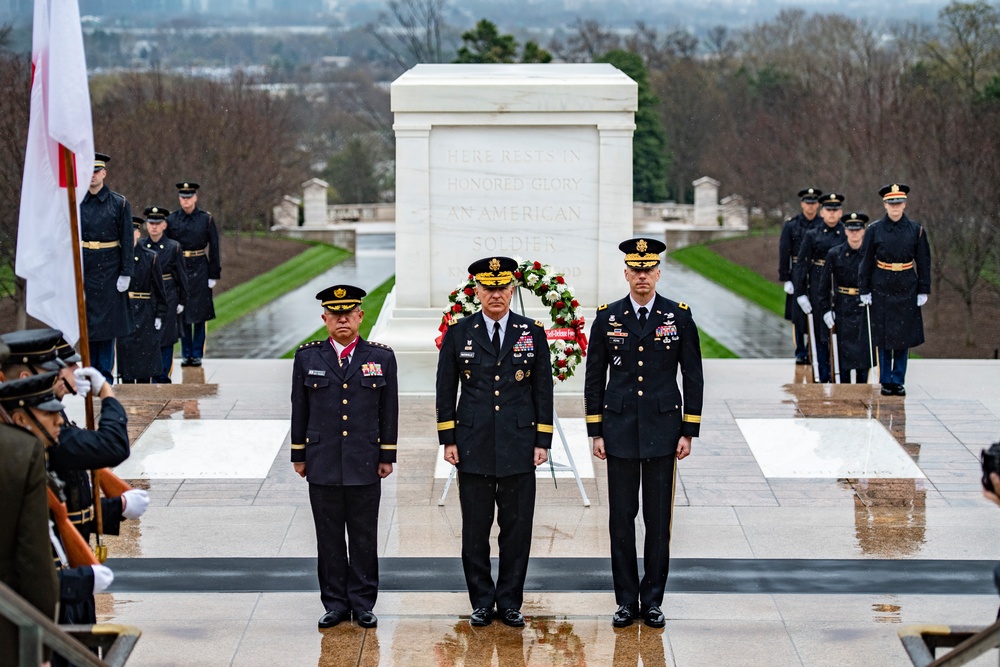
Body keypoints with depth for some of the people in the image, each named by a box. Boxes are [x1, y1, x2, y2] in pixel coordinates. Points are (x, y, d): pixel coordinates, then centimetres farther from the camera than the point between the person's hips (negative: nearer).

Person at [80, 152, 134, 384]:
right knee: (87, 323, 4)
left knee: (107, 321, 0)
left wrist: (126, 274, -7)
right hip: (83, 271, 2)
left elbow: (127, 241, -1)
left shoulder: (119, 204, 0)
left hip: (109, 271, -2)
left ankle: (105, 375, 6)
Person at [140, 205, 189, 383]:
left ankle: (162, 378, 8)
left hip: (167, 299, -1)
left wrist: (182, 301, 5)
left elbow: (181, 276, 5)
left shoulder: (173, 247, 0)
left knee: (165, 340, 1)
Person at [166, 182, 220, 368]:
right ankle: (186, 354, 11)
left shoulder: (206, 219, 0)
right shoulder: (171, 219, 3)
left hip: (200, 270, -1)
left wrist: (213, 275, -2)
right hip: (179, 269, 1)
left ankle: (197, 354, 7)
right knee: (182, 315, 4)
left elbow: (214, 248, 2)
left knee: (200, 314, 0)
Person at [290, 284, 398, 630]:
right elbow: (299, 410, 8)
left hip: (365, 465, 0)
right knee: (329, 537, 5)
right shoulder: (307, 357, 5)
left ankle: (363, 604, 13)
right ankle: (335, 604, 13)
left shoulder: (381, 358, 4)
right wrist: (298, 456, 7)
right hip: (323, 464, 1)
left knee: (364, 537, 4)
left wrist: (387, 457, 3)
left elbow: (389, 411, 6)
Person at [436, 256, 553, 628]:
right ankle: (481, 603, 12)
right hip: (473, 446, 0)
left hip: (519, 446, 0)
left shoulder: (533, 333, 5)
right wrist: (447, 440, 2)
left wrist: (542, 441, 1)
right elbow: (445, 391, 7)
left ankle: (510, 602, 12)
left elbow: (543, 390, 6)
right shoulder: (458, 334, 5)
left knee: (517, 527, 3)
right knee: (475, 528, 3)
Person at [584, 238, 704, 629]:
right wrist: (596, 432, 2)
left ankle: (653, 600, 12)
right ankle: (626, 600, 12)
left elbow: (693, 377, 2)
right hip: (620, 432, 1)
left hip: (663, 431, -1)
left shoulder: (679, 317, 0)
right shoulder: (607, 318, 2)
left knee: (659, 519, 4)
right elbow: (594, 379, 6)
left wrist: (688, 432, -2)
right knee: (622, 518, 4)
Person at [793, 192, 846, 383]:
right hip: (818, 290, 0)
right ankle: (824, 377, 8)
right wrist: (800, 293, -4)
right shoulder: (812, 236, 4)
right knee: (821, 333, 2)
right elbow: (801, 265, 3)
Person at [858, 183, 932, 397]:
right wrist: (864, 290, -1)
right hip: (881, 289, -1)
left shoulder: (916, 230, 0)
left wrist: (923, 291, 2)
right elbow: (866, 261, 2)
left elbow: (923, 263, 4)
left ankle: (898, 381, 13)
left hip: (907, 290, 1)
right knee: (884, 337, 3)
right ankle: (886, 381, 11)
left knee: (904, 337, 4)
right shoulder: (874, 230, -3)